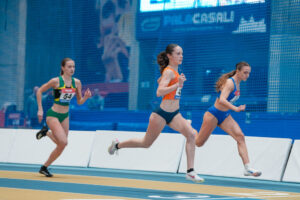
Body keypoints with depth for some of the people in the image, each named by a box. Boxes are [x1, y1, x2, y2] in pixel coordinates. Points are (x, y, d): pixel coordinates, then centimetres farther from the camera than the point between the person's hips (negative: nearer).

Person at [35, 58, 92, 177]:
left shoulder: (77, 82, 0)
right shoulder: (56, 81, -14)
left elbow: (79, 102, 8)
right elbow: (39, 91, -4)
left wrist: (86, 97, -14)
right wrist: (40, 109, -7)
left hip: (65, 116, 6)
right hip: (53, 115, -6)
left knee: (61, 146, 10)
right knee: (63, 142, -22)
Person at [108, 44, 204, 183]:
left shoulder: (174, 71, 10)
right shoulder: (169, 72, -16)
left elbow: (160, 81, 28)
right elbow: (159, 92, -28)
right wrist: (177, 85, -36)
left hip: (174, 114, 7)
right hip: (161, 113, -7)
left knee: (191, 134, -17)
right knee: (146, 143, 9)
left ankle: (190, 172, -18)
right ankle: (117, 145, 34)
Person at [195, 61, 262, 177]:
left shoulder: (237, 83, 4)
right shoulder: (230, 83, -23)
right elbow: (222, 100, -37)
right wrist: (236, 108, -48)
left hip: (225, 116, 8)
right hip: (213, 114, -8)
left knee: (240, 137, -14)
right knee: (198, 143, 7)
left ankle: (247, 168, -21)